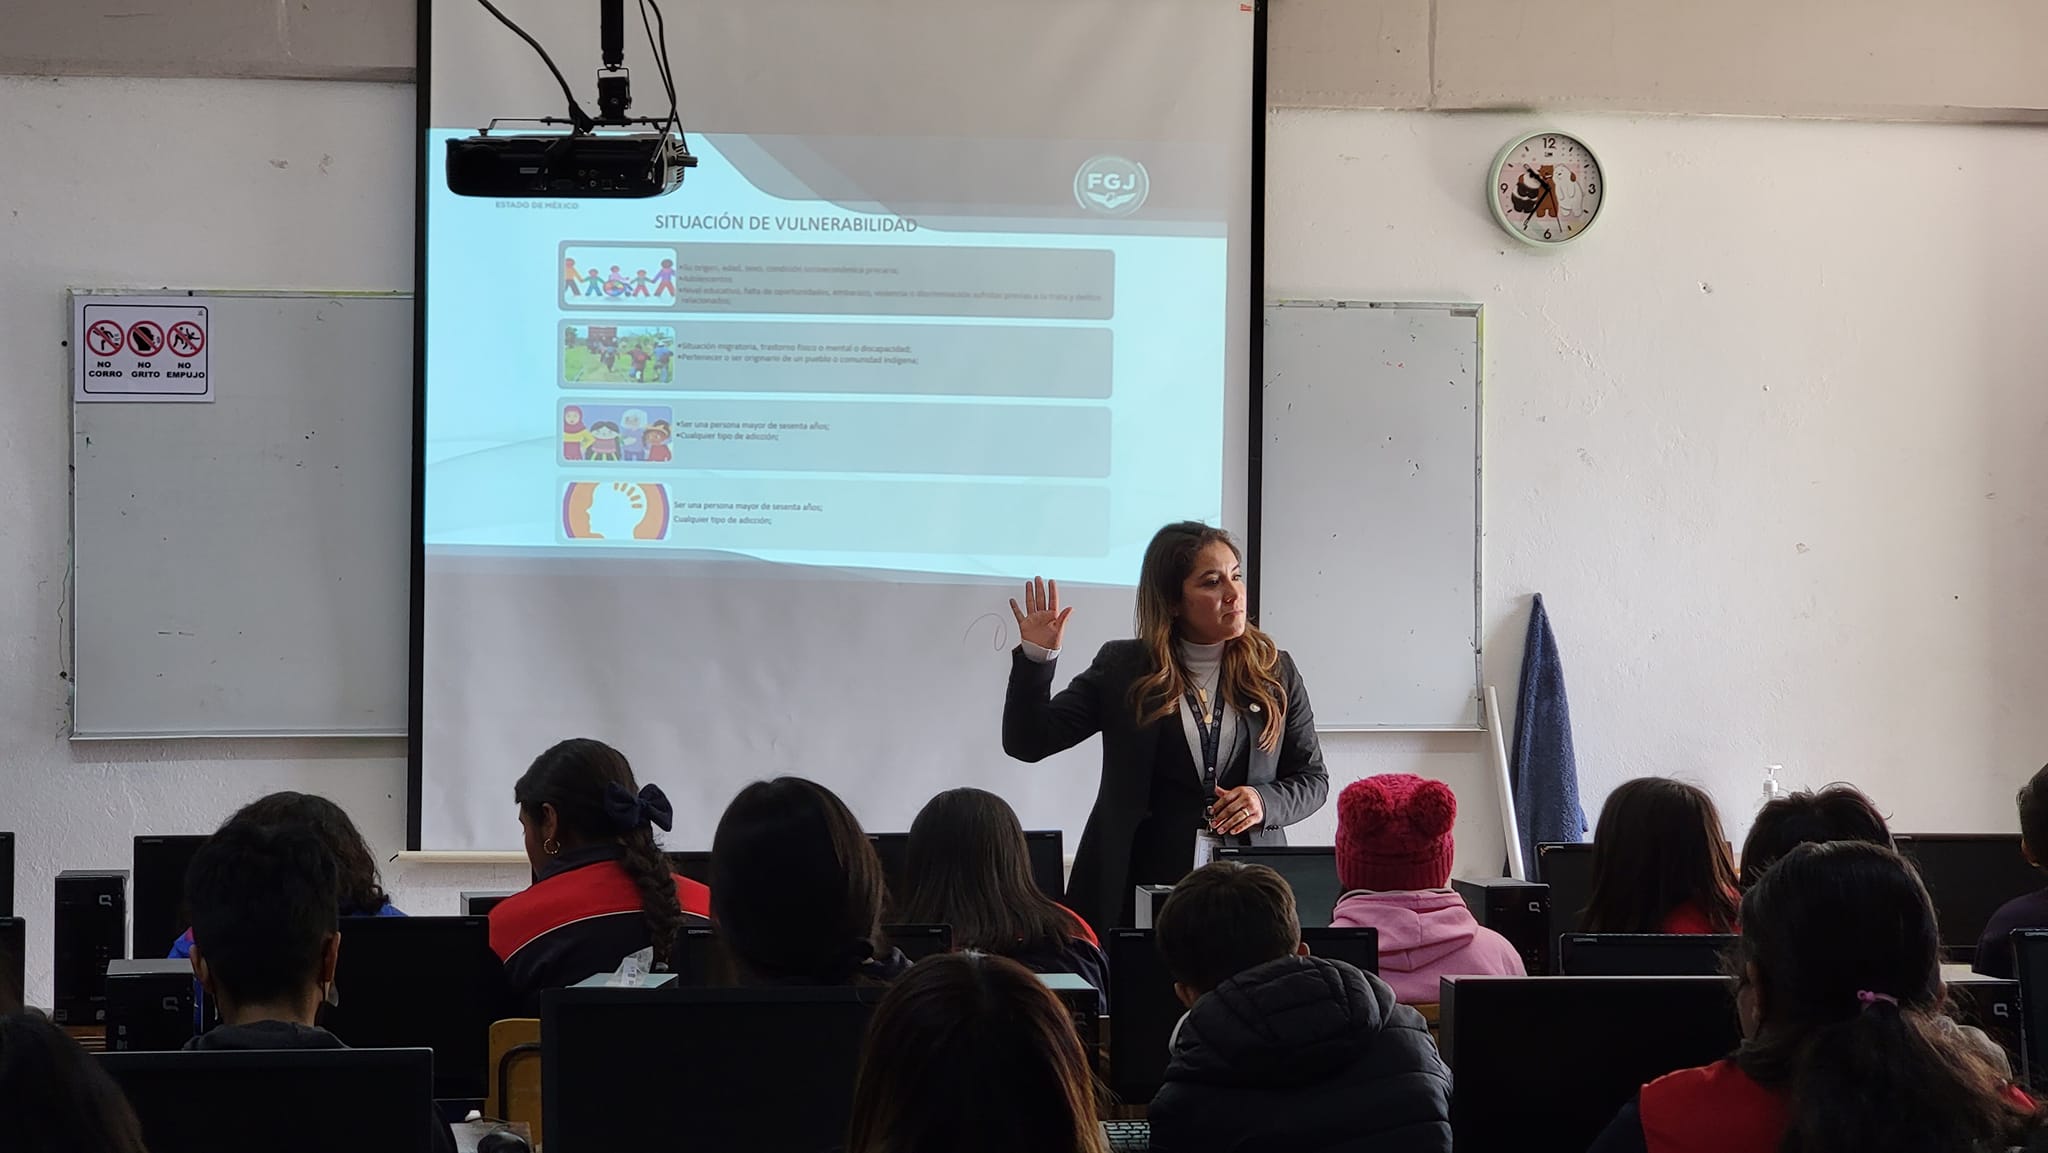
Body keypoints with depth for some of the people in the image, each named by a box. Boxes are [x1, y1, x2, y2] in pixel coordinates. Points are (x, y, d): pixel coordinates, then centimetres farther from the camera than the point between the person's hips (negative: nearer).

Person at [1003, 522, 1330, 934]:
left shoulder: (1275, 672, 9)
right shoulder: (1121, 669, 6)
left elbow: (1313, 778, 14)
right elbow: (1027, 742, 3)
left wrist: (1266, 803, -7)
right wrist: (1035, 658, -11)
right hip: (1144, 882, -1)